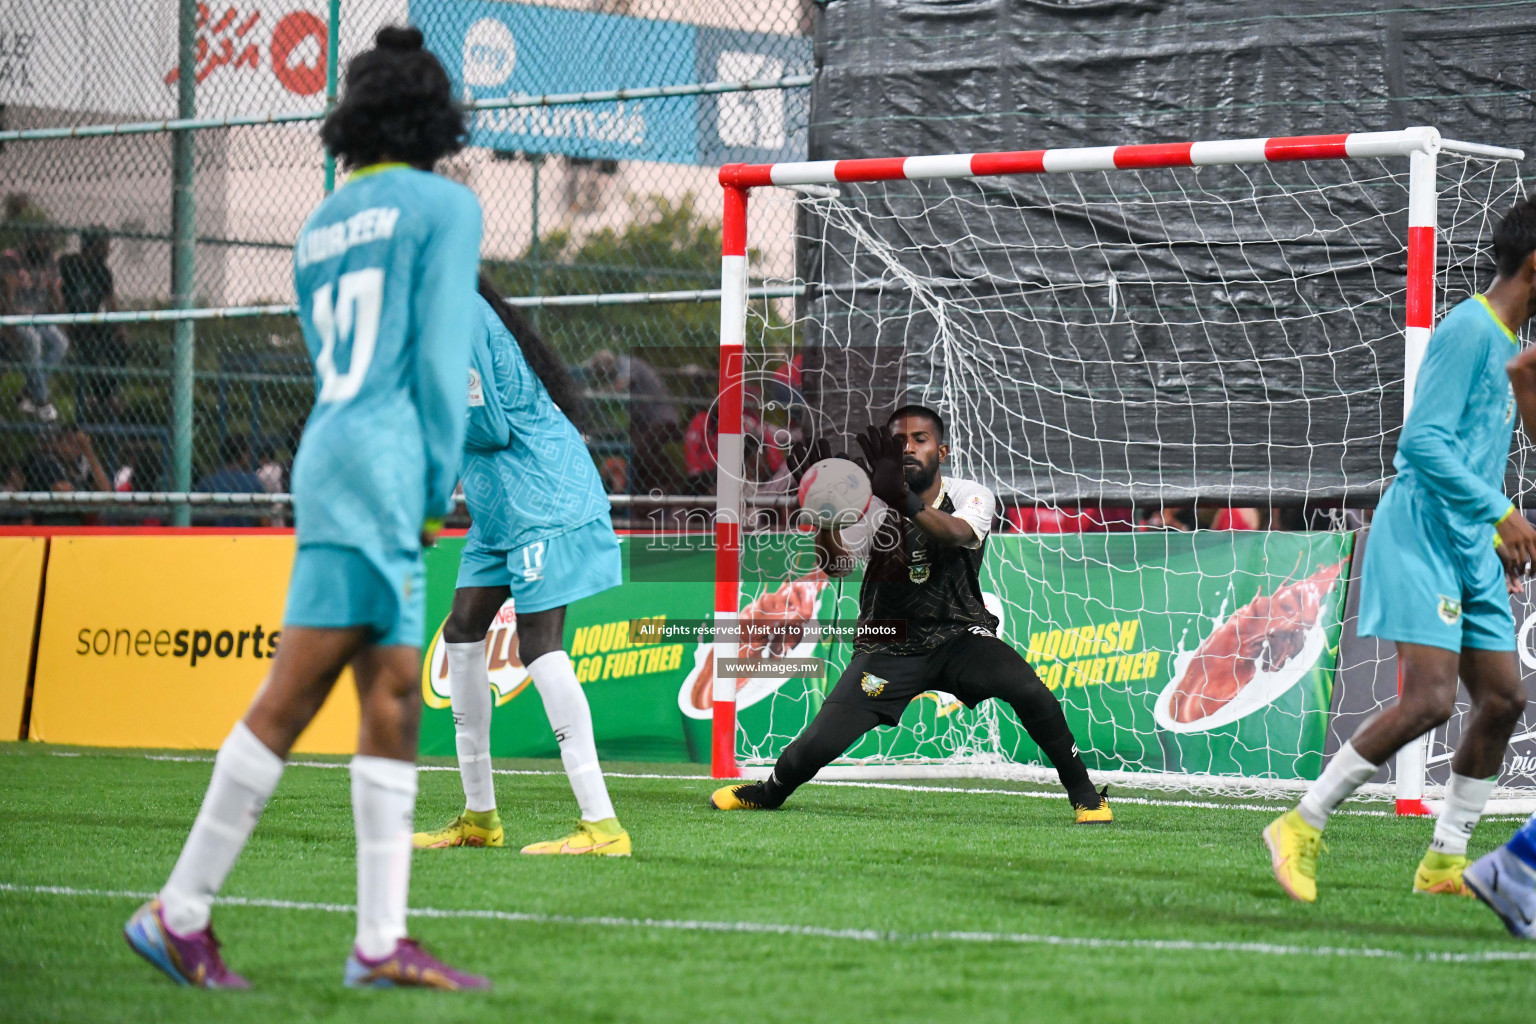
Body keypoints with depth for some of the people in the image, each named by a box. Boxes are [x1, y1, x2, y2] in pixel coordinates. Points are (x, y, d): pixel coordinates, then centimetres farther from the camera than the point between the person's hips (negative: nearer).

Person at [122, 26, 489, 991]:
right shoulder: (446, 206, -2)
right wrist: (439, 486, -4)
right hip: (384, 468, -8)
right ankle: (181, 909, -7)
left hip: (329, 459, 8)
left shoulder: (320, 228, 18)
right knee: (290, 700, -7)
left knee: (394, 701, 6)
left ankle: (381, 941, 2)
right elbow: (441, 355, -8)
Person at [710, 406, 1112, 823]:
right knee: (818, 744, -15)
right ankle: (768, 793, 18)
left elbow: (956, 535, -32)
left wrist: (903, 499, -51)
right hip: (889, 647, 1)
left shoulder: (970, 496, -8)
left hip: (959, 637, 0)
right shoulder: (874, 506, -6)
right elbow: (835, 565, -20)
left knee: (1028, 689, -29)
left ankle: (1083, 792, -10)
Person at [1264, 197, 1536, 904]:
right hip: (1422, 534, -10)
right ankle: (1302, 826, -8)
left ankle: (1444, 862, 12)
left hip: (1473, 547, 10)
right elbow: (1422, 442, -20)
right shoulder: (1468, 329, -13)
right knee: (1430, 697, -17)